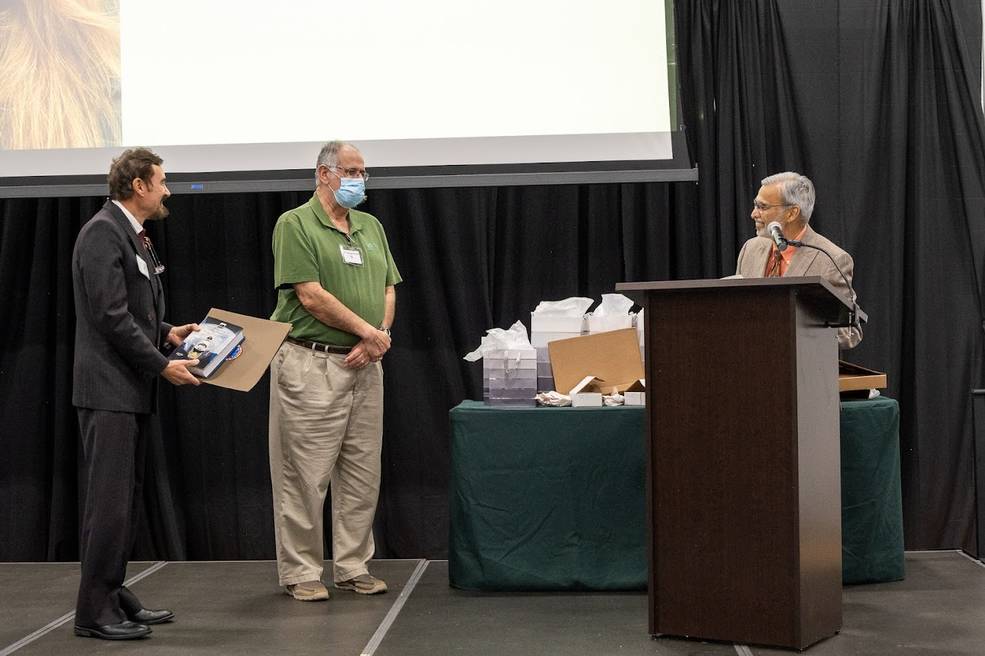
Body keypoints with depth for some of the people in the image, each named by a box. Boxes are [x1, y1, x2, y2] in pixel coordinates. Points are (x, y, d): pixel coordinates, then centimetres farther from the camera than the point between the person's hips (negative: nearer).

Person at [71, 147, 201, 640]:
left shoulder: (130, 235, 17)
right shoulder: (103, 232, -13)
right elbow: (109, 315, -19)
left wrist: (167, 332, 9)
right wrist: (162, 365, -15)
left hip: (133, 390, 10)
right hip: (109, 389, -10)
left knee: (125, 500, 13)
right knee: (109, 500, -6)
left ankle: (112, 595, 21)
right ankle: (93, 611, 1)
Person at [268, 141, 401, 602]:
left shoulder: (371, 227, 16)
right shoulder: (295, 225, -5)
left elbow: (388, 290, 13)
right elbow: (312, 296, -13)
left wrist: (375, 340, -5)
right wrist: (369, 331, -10)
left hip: (365, 364, 7)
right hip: (311, 363, -7)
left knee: (362, 473, 9)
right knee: (306, 473, -2)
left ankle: (353, 567, 20)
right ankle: (301, 572, 8)